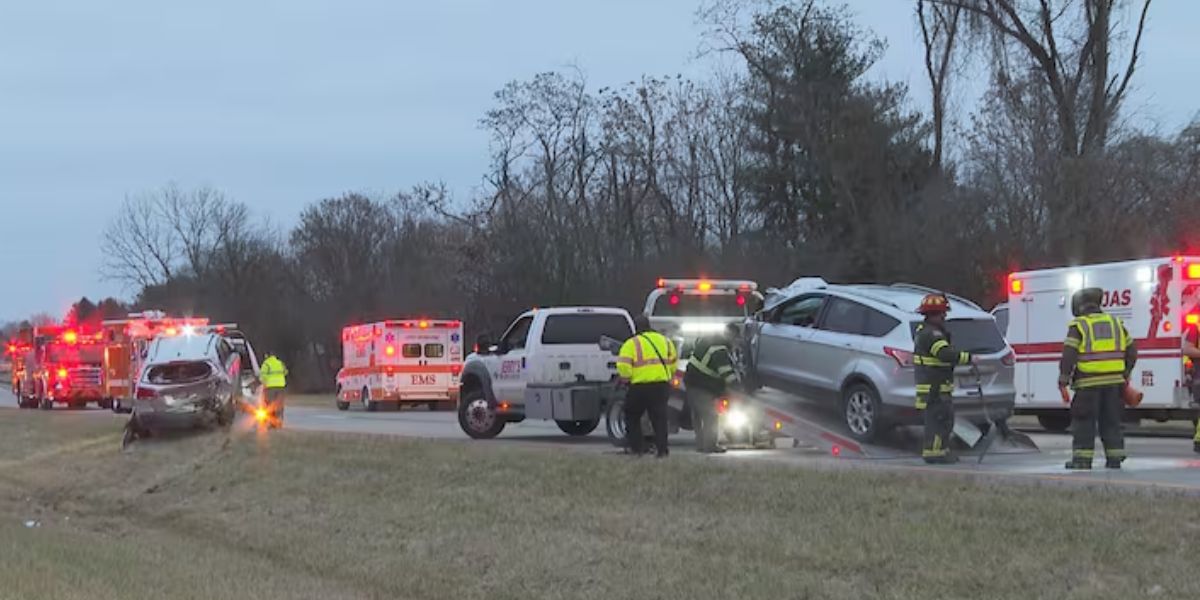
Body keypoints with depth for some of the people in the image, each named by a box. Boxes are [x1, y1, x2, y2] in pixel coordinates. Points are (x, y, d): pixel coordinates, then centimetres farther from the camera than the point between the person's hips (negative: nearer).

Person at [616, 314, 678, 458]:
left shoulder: (631, 344, -5)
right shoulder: (664, 340, 13)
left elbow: (623, 367, -15)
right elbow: (673, 363, 17)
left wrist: (625, 378, 3)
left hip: (640, 386, -4)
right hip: (662, 385, 4)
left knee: (632, 418, 13)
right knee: (659, 419, 9)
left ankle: (637, 447, 10)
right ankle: (662, 450, 3)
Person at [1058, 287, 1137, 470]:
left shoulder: (1078, 326, -3)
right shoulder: (1116, 323, 13)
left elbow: (1069, 355, -10)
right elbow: (1131, 351, 16)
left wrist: (1063, 381, -7)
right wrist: (1125, 374, 25)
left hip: (1088, 383, -4)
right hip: (1114, 382, 5)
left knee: (1084, 422, 2)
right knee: (1111, 422, 11)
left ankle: (1082, 459, 1)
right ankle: (1114, 458, 10)